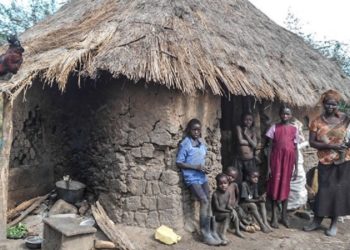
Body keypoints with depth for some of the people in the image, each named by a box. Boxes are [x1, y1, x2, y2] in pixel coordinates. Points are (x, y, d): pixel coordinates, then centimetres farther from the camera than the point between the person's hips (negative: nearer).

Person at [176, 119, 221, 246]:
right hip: (191, 178, -7)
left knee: (208, 202, 3)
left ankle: (208, 230, 15)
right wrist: (195, 167, -18)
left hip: (203, 176, 7)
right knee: (204, 201, -16)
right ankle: (205, 234, -8)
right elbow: (179, 163, -12)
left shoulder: (202, 142, 7)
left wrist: (204, 166, -1)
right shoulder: (185, 144, -12)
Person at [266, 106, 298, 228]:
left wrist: (296, 167, 4)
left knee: (285, 186, 9)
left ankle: (284, 216, 19)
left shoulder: (294, 129, 6)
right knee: (275, 186, 1)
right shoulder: (274, 127, 0)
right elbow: (270, 147, -1)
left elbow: (295, 149, 7)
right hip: (276, 158, -2)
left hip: (288, 159, 2)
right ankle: (274, 217, 9)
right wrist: (268, 166, -5)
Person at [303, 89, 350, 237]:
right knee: (324, 190, 4)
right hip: (325, 162, 0)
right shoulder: (317, 122, -2)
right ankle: (317, 220, 19)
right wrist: (331, 146, -18)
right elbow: (312, 142, -7)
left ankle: (334, 223, 16)